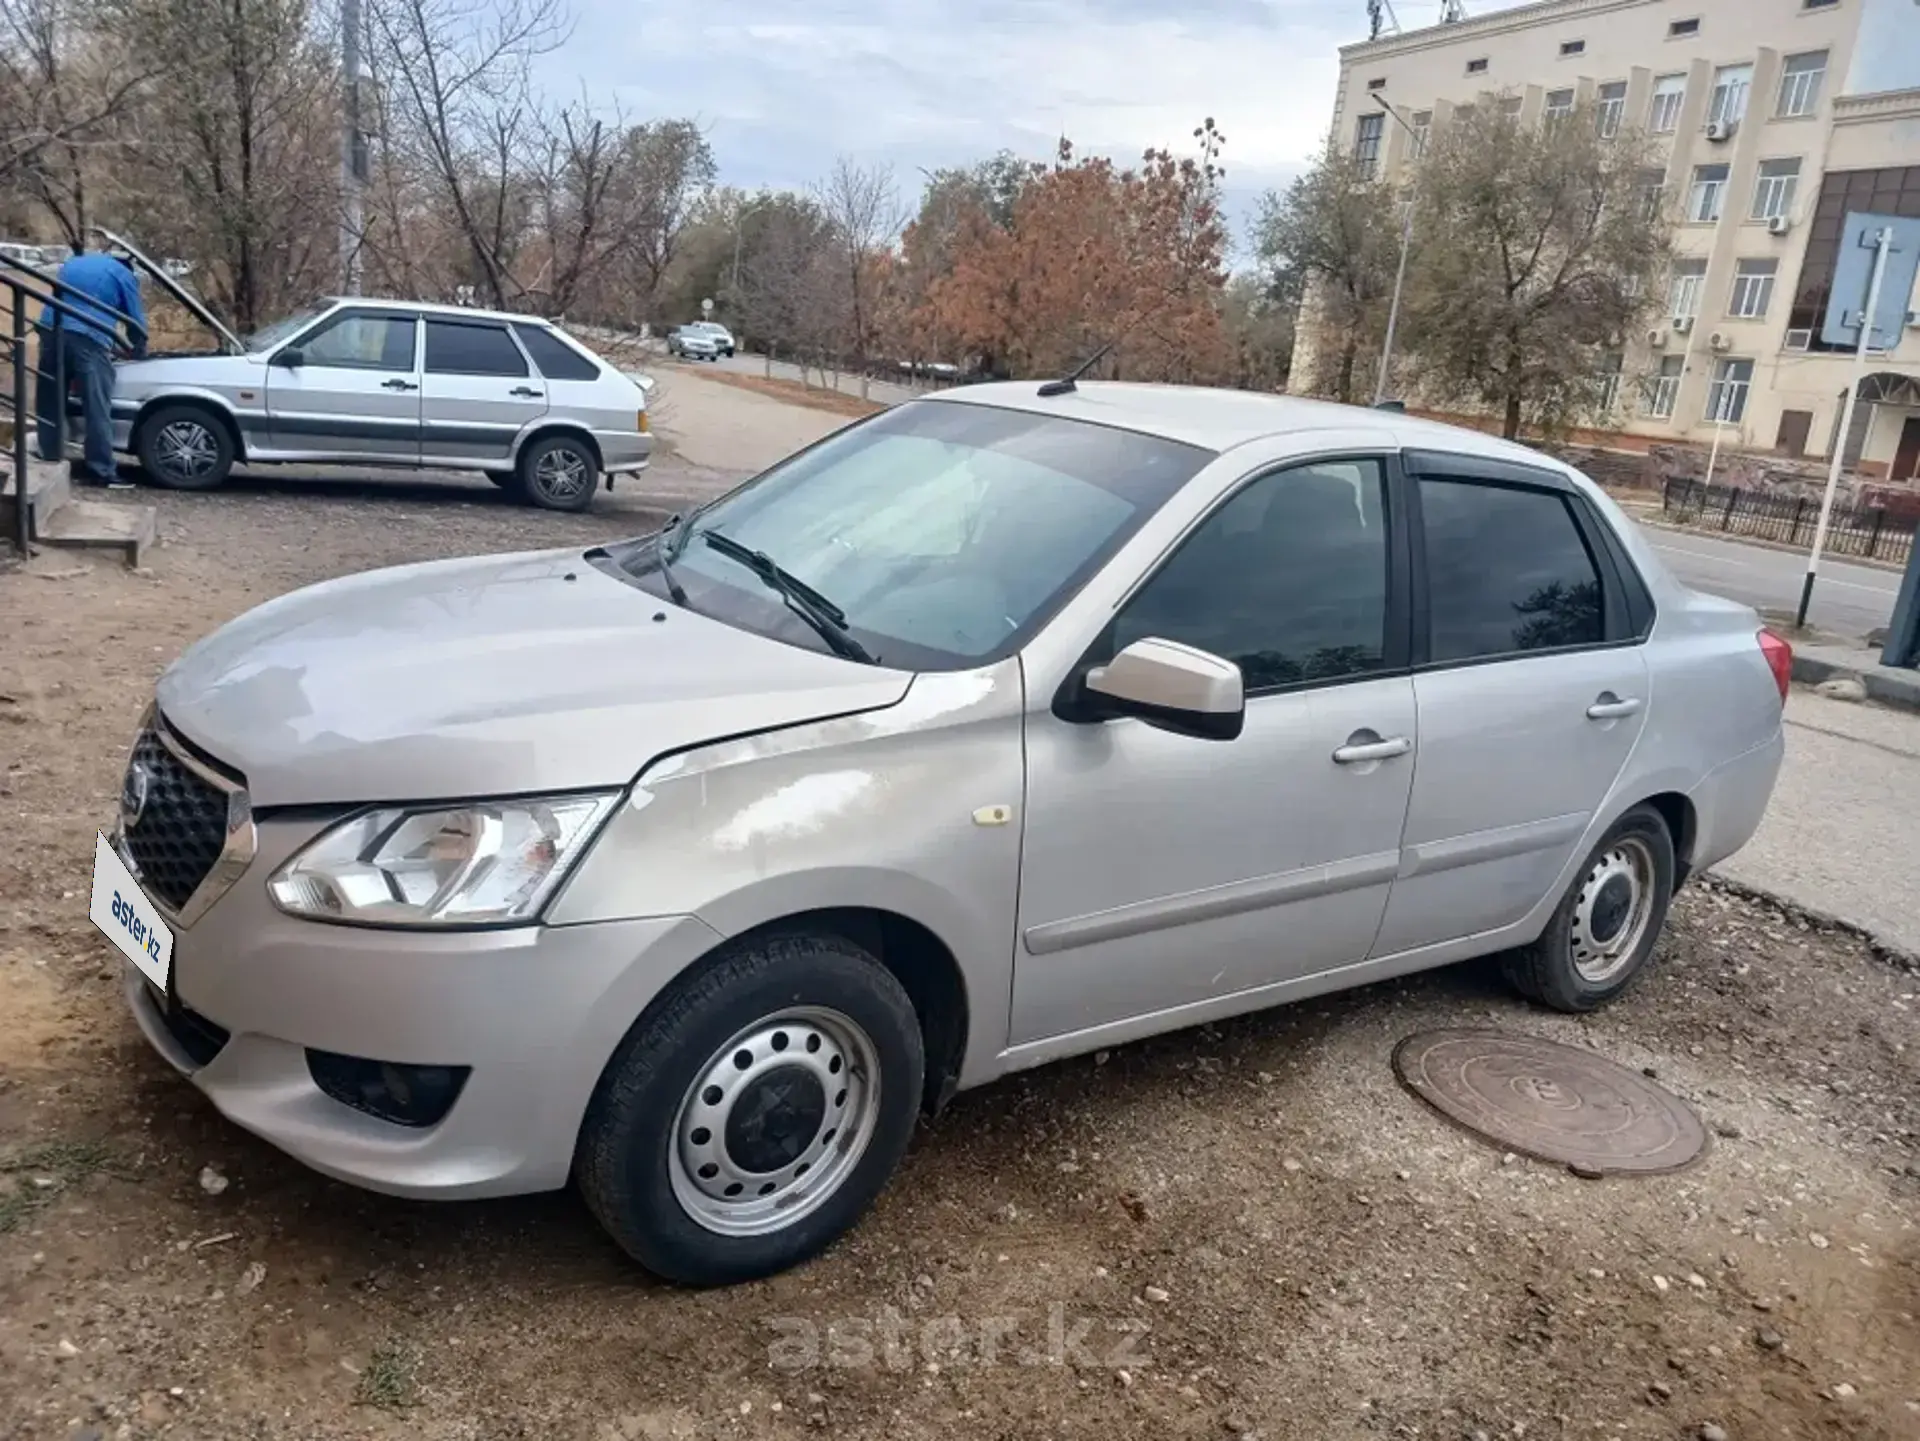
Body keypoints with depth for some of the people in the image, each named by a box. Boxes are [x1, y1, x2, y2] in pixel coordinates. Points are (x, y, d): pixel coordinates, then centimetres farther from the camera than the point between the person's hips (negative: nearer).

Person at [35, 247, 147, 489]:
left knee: (50, 405, 12)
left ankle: (50, 464, 17)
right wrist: (139, 351, 30)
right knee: (98, 409, -3)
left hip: (51, 331, 6)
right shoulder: (123, 274, 14)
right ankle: (101, 472, -4)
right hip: (88, 339, -6)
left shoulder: (72, 263, 31)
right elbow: (135, 321, 14)